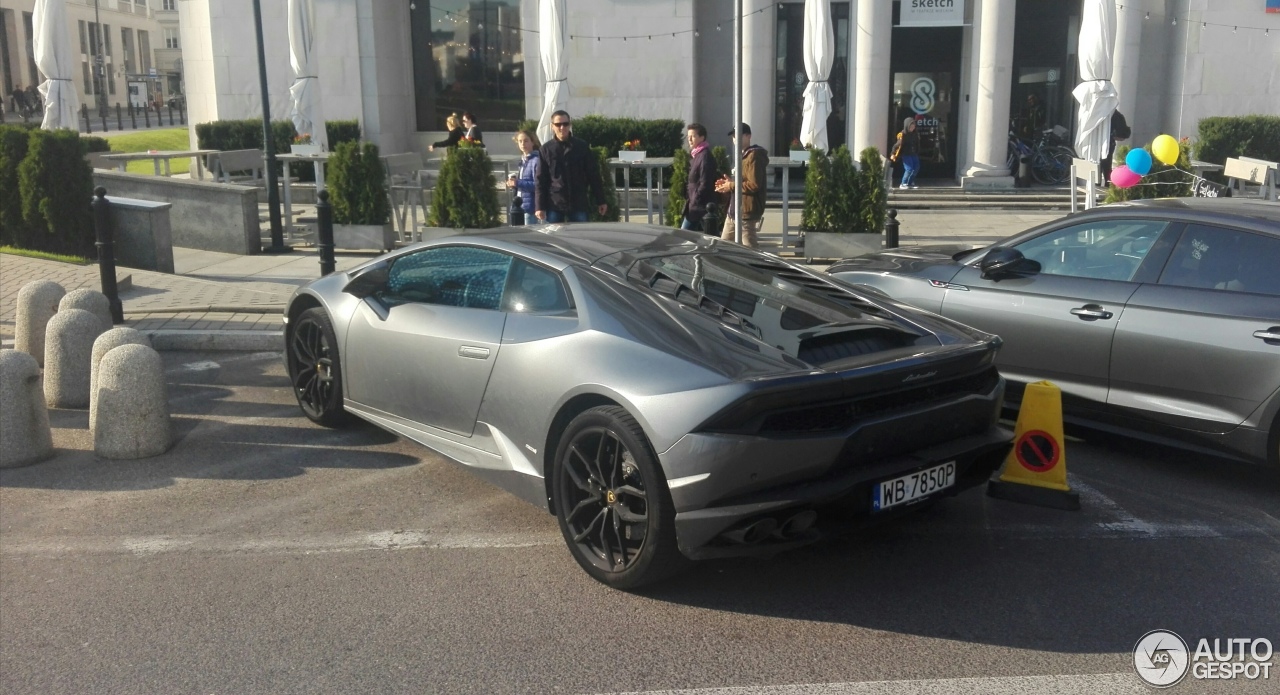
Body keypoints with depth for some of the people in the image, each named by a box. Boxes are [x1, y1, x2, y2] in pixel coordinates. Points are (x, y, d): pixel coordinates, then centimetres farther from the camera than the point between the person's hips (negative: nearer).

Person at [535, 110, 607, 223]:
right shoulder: (546, 150, 2)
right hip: (554, 206, 0)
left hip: (578, 205, 1)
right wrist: (539, 207, -5)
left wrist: (600, 201, 5)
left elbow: (593, 175, 6)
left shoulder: (582, 146, 2)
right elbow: (541, 181, 1)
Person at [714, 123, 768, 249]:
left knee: (750, 248, -8)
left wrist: (731, 186, -15)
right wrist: (729, 183, 7)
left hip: (746, 211, -11)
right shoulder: (743, 155, 18)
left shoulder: (754, 156, -14)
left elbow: (754, 185, -23)